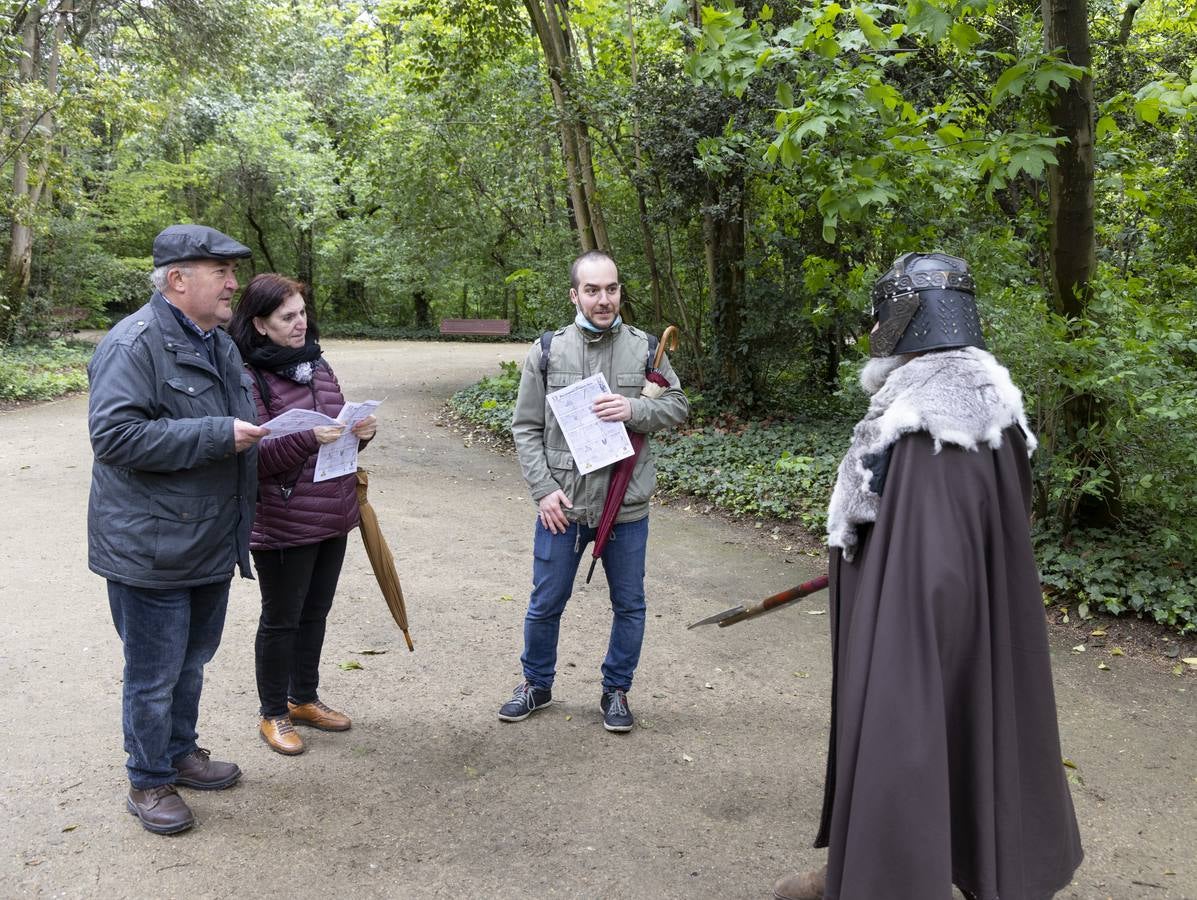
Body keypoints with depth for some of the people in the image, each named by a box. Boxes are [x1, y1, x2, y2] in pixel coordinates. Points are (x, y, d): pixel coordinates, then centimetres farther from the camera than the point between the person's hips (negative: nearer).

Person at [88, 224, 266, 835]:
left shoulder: (219, 343, 12)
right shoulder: (135, 344, -18)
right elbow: (114, 434, -28)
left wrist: (255, 437, 8)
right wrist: (217, 436, -27)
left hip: (213, 546, 9)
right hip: (151, 550, -8)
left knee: (192, 661, 22)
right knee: (154, 674, 5)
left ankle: (180, 753, 40)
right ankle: (149, 783, 23)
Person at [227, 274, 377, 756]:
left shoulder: (317, 363, 8)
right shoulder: (249, 378, -14)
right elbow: (252, 456, -17)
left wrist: (361, 432, -4)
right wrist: (308, 438, -30)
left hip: (333, 516, 7)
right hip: (282, 525, -7)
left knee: (315, 613, 19)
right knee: (281, 620, 8)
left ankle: (304, 698, 37)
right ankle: (273, 714, 26)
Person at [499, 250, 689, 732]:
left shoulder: (643, 348, 0)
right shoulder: (547, 350, -2)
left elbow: (678, 405, 4)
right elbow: (526, 427, 0)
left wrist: (635, 410, -16)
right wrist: (543, 489, -10)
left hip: (627, 507, 1)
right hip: (561, 506, 0)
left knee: (629, 606, 12)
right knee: (546, 604, 12)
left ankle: (616, 690, 32)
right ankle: (536, 684, 35)